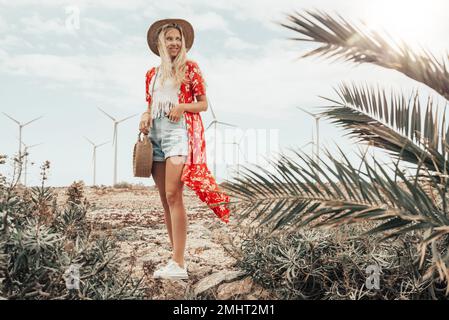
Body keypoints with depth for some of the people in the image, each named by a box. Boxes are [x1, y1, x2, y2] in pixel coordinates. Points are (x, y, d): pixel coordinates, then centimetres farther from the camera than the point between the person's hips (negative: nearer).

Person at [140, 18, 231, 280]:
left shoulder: (190, 68, 6)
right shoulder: (152, 74, 19)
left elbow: (203, 104, 5)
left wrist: (182, 107, -14)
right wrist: (146, 116, 0)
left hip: (179, 131, -5)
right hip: (155, 134, 6)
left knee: (173, 194, -17)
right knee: (165, 198, 2)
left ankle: (178, 264, -16)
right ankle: (177, 259, 10)